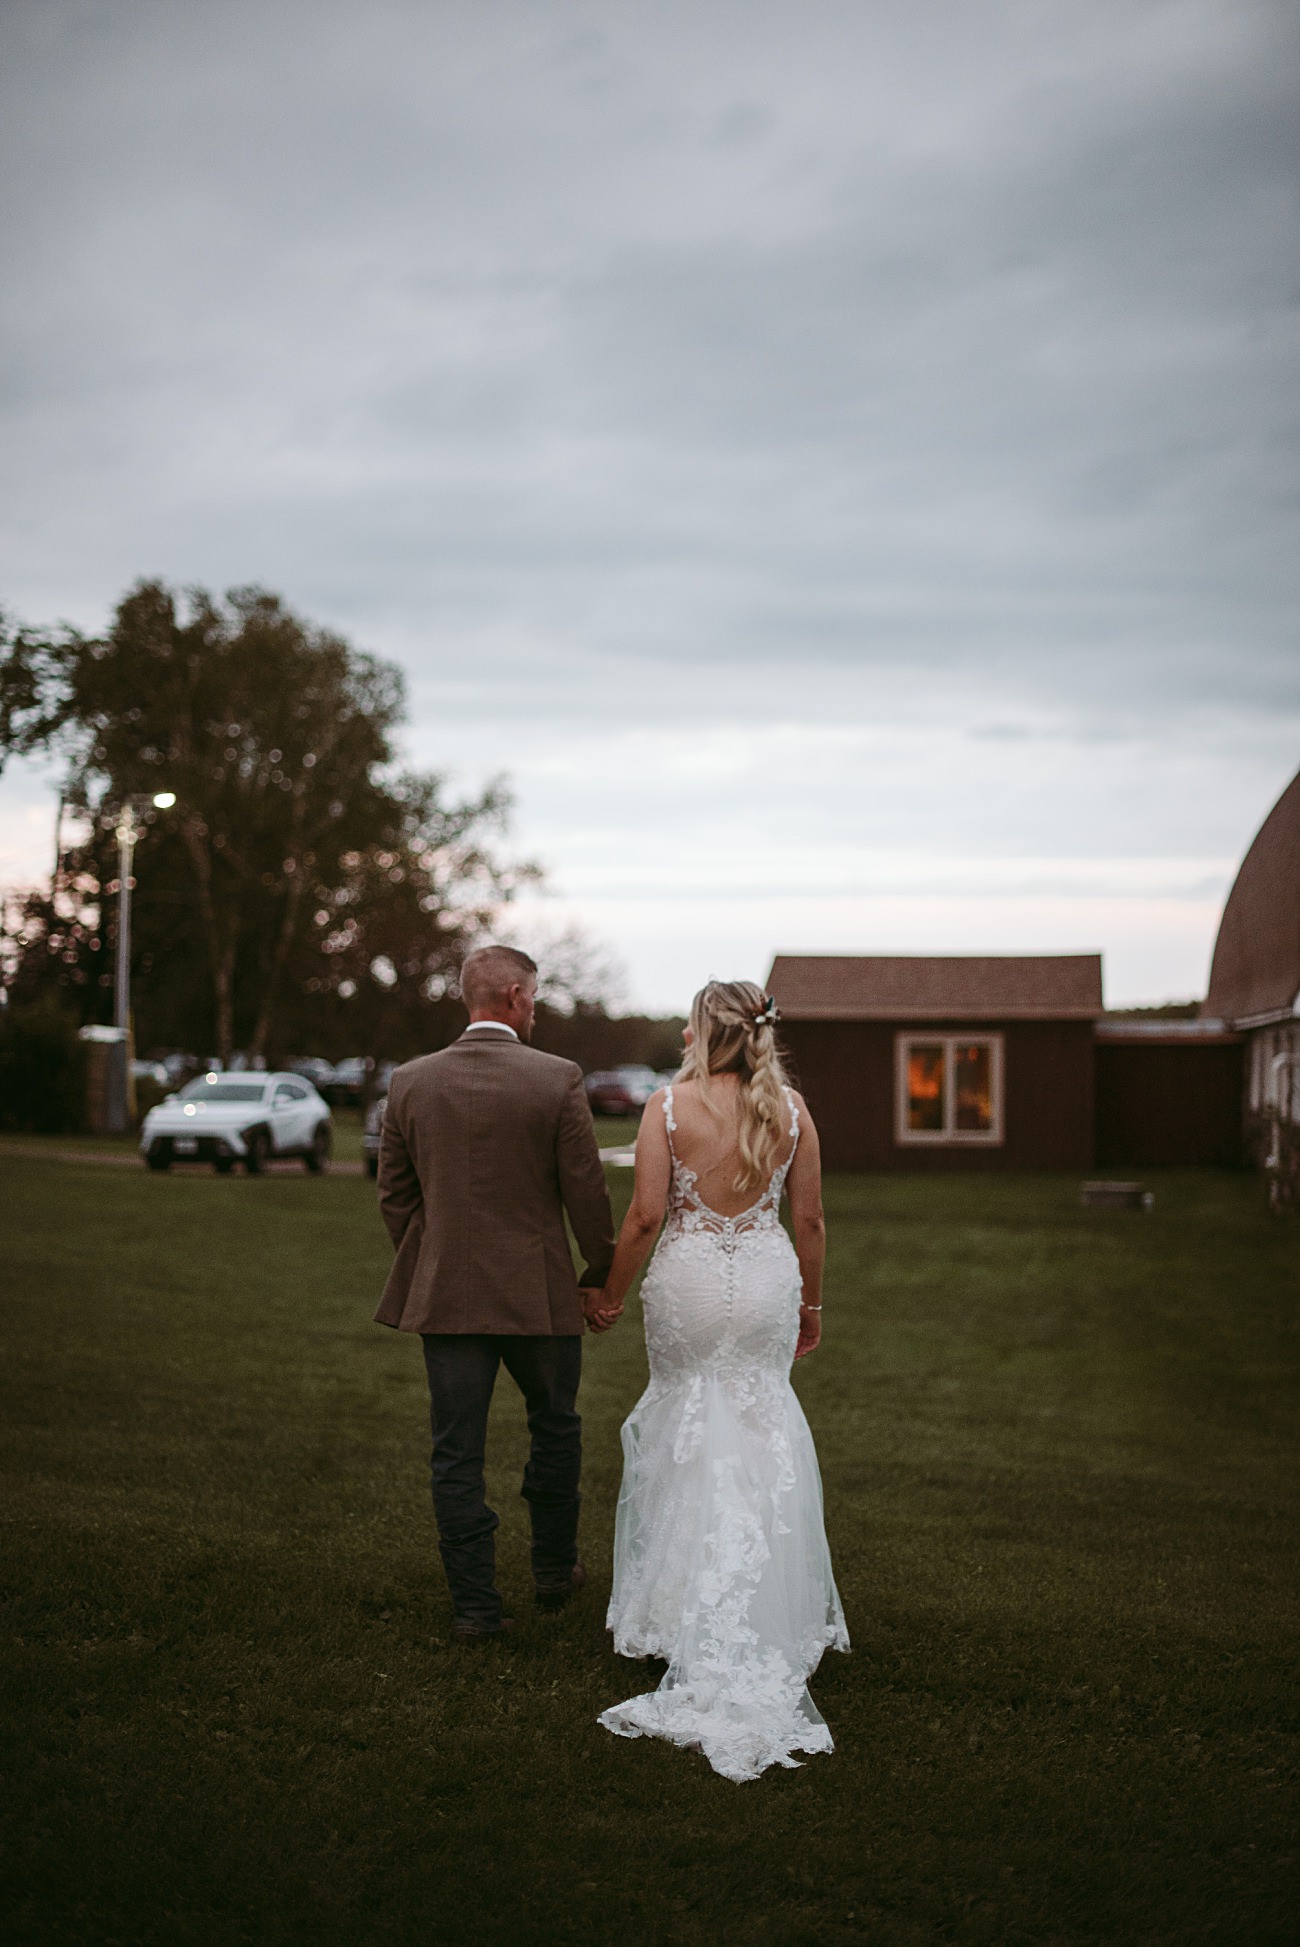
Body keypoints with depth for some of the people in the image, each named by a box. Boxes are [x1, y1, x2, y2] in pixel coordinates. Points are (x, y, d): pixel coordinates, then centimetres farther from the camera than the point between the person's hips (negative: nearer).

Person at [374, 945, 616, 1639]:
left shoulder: (410, 1082, -1)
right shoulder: (557, 1080, -10)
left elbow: (394, 1194, 6)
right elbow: (586, 1191, -8)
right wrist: (599, 1275, 5)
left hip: (445, 1294, 2)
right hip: (539, 1294, -2)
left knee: (457, 1453, 7)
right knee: (555, 1428, 20)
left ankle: (474, 1604, 9)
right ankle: (555, 1569, 33)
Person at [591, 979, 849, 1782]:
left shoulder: (669, 1106, -10)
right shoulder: (790, 1108, -2)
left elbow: (646, 1214, -11)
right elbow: (810, 1219, 2)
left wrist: (611, 1294, 2)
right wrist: (811, 1303, 15)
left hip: (691, 1279, -2)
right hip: (767, 1278, 2)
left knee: (689, 1422, 14)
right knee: (763, 1429, 12)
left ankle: (686, 1607, 17)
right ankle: (769, 1614, 12)